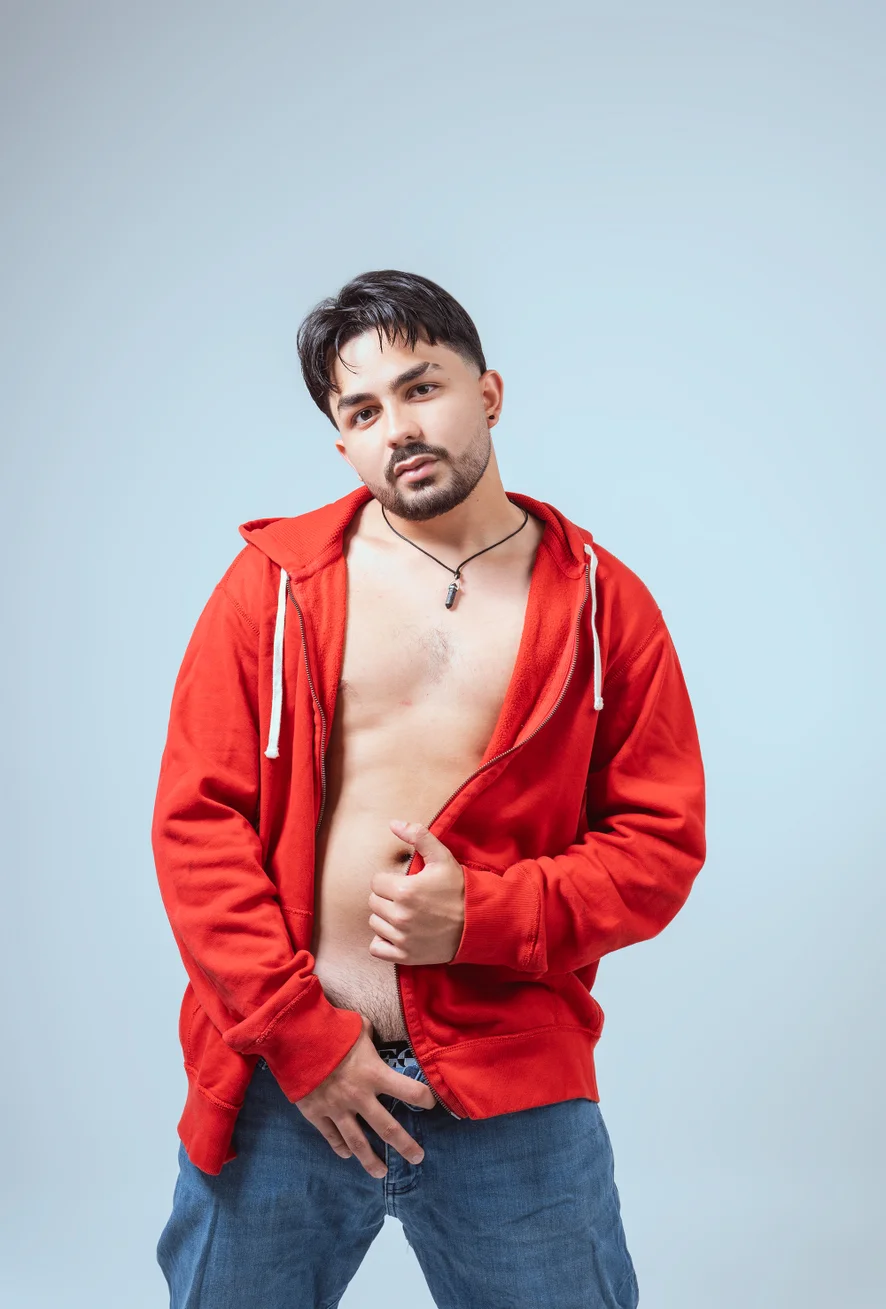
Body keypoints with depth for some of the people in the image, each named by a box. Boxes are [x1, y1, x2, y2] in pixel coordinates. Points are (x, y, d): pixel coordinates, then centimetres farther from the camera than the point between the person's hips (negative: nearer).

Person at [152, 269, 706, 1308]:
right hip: (281, 1075, 1)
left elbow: (662, 842, 1)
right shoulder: (274, 582, 2)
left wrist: (485, 915, -14)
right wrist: (302, 1037, -8)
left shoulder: (603, 605, 3)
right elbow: (195, 823, -2)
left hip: (513, 1092, 0)